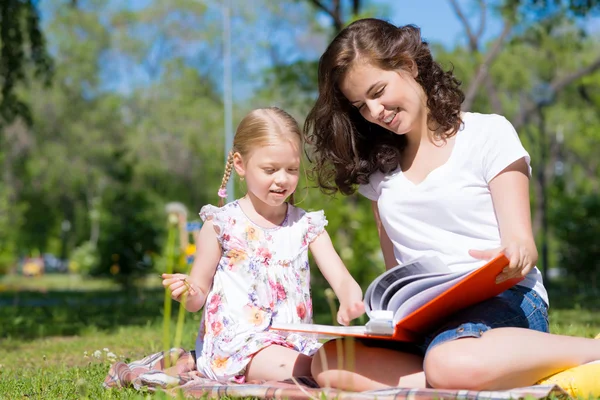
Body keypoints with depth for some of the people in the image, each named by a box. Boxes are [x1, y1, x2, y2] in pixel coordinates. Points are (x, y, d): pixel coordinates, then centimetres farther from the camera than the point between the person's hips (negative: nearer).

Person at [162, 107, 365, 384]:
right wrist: (187, 293, -19)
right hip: (235, 343, -4)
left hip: (294, 343, 4)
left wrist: (350, 302, -23)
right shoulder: (222, 224, 0)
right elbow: (199, 297, 6)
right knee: (290, 367, -32)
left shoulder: (306, 225, 10)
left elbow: (343, 280, 1)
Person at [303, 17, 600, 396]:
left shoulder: (488, 133, 3)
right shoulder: (375, 169, 17)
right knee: (328, 365, -27)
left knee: (455, 363, -41)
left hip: (504, 298, -5)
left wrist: (516, 256, -27)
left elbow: (522, 244, -3)